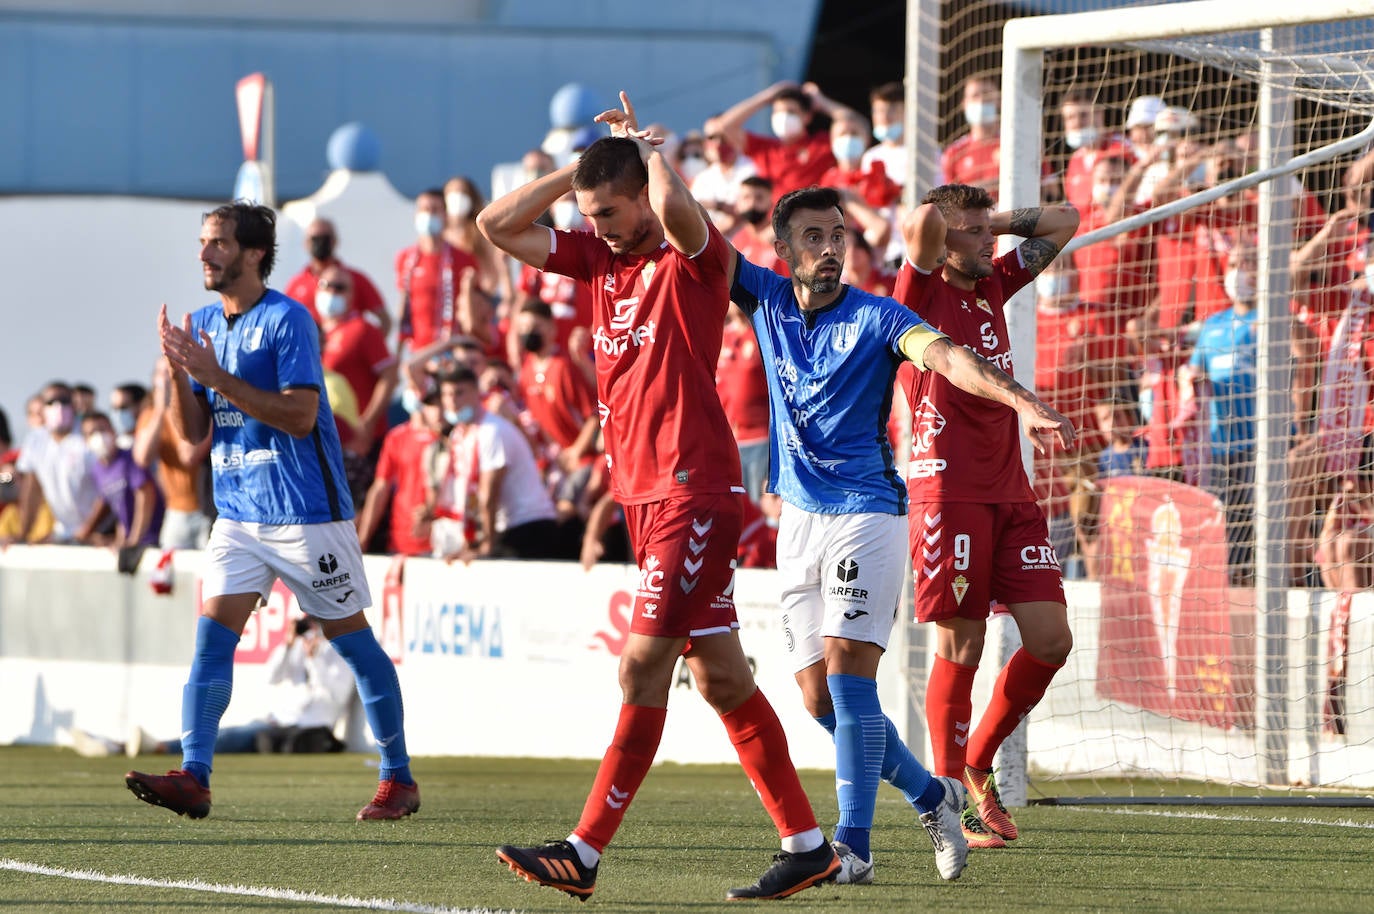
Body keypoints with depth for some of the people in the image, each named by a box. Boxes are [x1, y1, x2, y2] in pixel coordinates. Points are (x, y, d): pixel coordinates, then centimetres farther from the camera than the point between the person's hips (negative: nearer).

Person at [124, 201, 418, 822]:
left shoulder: (287, 321, -12)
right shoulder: (204, 324, 10)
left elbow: (299, 415, -21)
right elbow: (192, 433, 9)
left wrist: (217, 377, -23)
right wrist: (179, 372, -9)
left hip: (306, 513, -6)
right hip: (237, 511, 6)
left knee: (351, 638, 3)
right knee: (212, 633, -8)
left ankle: (398, 779, 12)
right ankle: (192, 777, -15)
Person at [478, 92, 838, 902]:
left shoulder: (696, 256, -8)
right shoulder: (600, 258, 13)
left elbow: (675, 205, -31)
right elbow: (498, 227, 13)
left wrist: (643, 144, -11)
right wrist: (581, 167, 5)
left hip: (695, 492, -9)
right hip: (642, 493, 9)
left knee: (645, 667, -11)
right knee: (718, 676, 9)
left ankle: (585, 853, -12)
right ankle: (806, 845, 14)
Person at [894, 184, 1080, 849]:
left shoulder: (993, 285, 16)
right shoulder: (922, 292, -3)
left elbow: (1062, 223, 25)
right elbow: (923, 222, -22)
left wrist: (995, 222, 13)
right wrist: (941, 223, 0)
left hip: (1010, 492, 7)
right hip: (947, 490, -7)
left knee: (1051, 640, 0)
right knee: (961, 648, -5)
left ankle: (978, 762, 19)